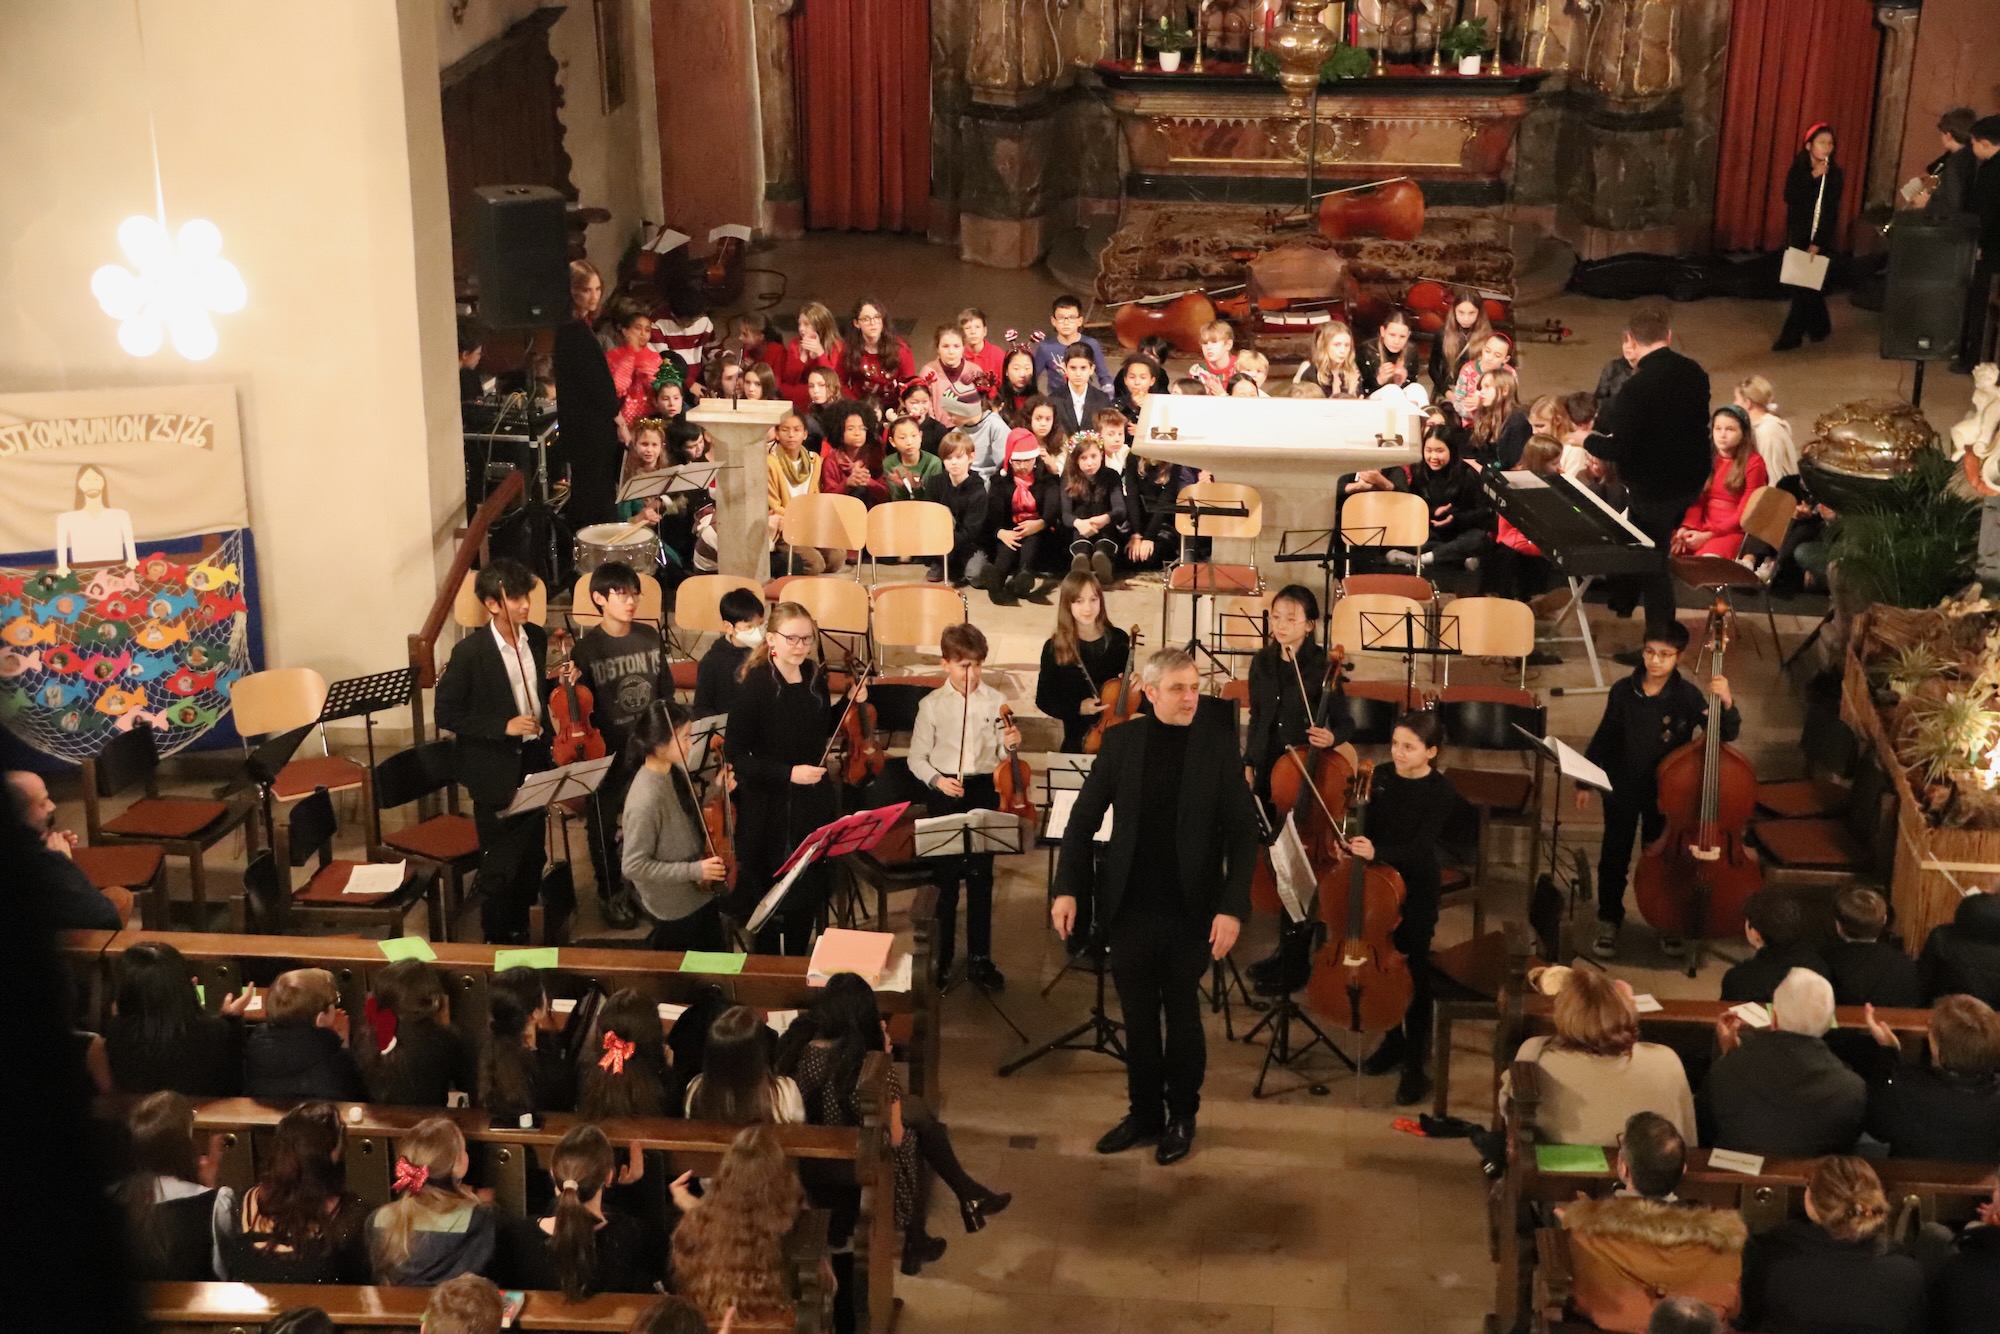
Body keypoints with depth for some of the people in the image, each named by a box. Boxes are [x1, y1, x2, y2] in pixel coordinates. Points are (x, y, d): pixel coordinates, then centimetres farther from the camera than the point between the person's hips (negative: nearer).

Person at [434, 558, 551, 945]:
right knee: (500, 865, 3)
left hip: (534, 761, 6)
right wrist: (503, 726, -21)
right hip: (496, 771, -6)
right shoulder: (470, 652, -17)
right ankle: (497, 940, 20)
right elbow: (446, 714, -15)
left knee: (531, 857, 15)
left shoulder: (538, 639, 2)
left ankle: (520, 935, 31)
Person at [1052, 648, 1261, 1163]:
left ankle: (1182, 1117, 30)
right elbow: (1085, 817, 2)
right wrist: (1067, 888, -7)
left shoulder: (1217, 743, -7)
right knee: (1138, 1018, 12)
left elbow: (1242, 830, -8)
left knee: (1183, 1016, 13)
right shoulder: (1121, 740, -2)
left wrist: (1232, 907, -16)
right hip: (1131, 908, 2)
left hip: (1192, 911, -2)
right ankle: (1144, 1113, 29)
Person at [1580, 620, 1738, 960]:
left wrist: (1726, 704, -31)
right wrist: (1585, 781, 3)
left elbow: (1726, 734, -12)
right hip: (1622, 788, 1)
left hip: (1665, 792, -1)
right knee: (1614, 857, 10)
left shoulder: (1687, 696, -14)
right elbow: (1603, 739, 0)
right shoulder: (1623, 692, -10)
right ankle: (1609, 920, 27)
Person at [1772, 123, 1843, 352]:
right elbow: (1789, 197, -15)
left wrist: (1818, 243, -18)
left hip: (1820, 238, -3)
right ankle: (1819, 327, 26)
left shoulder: (1835, 174, -7)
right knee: (1803, 283, 8)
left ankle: (1791, 336, -6)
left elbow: (1831, 212, -11)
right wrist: (1812, 177, -23)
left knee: (1806, 284, -7)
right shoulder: (1798, 169, 1)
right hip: (1798, 234, 3)